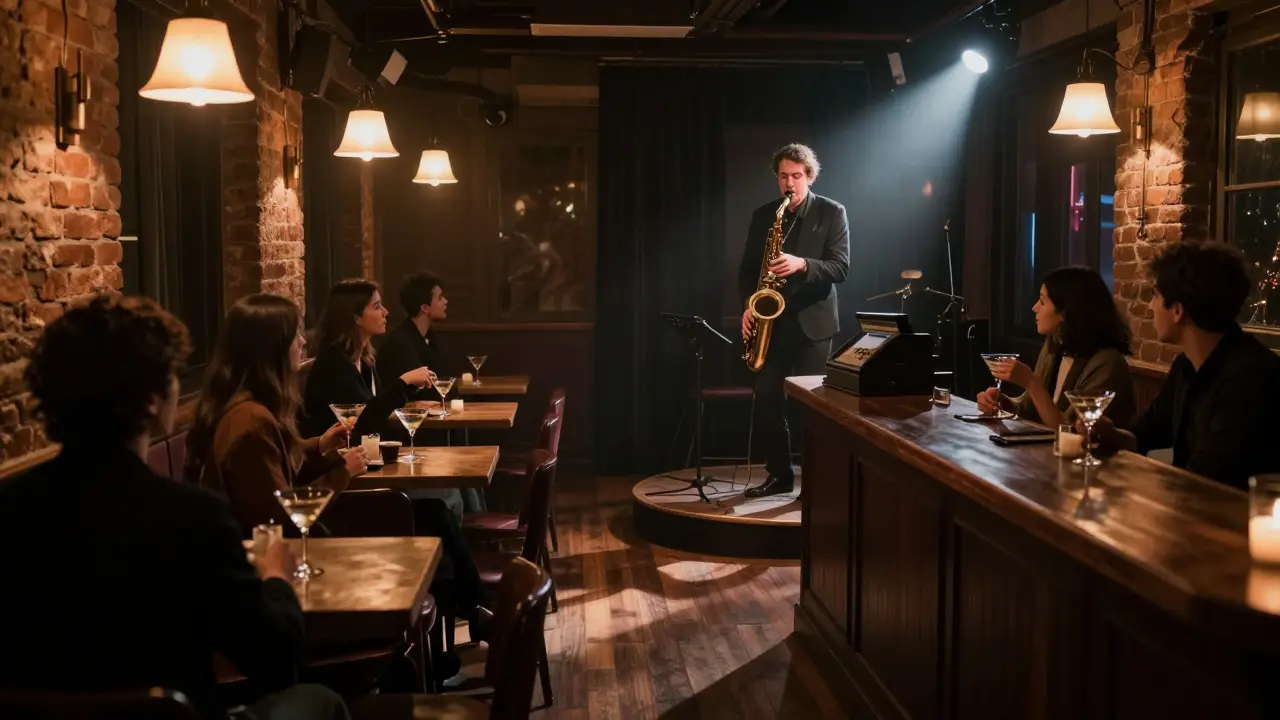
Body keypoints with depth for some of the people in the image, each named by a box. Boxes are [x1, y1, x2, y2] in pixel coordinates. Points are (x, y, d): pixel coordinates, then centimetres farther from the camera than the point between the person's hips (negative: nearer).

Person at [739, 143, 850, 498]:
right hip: (772, 321, 4)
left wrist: (802, 264, -26)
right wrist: (748, 306, -4)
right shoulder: (763, 215, 10)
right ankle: (779, 474, 17)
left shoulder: (832, 213, -1)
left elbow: (840, 266, -10)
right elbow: (748, 268, 12)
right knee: (766, 401, 3)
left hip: (812, 322, -4)